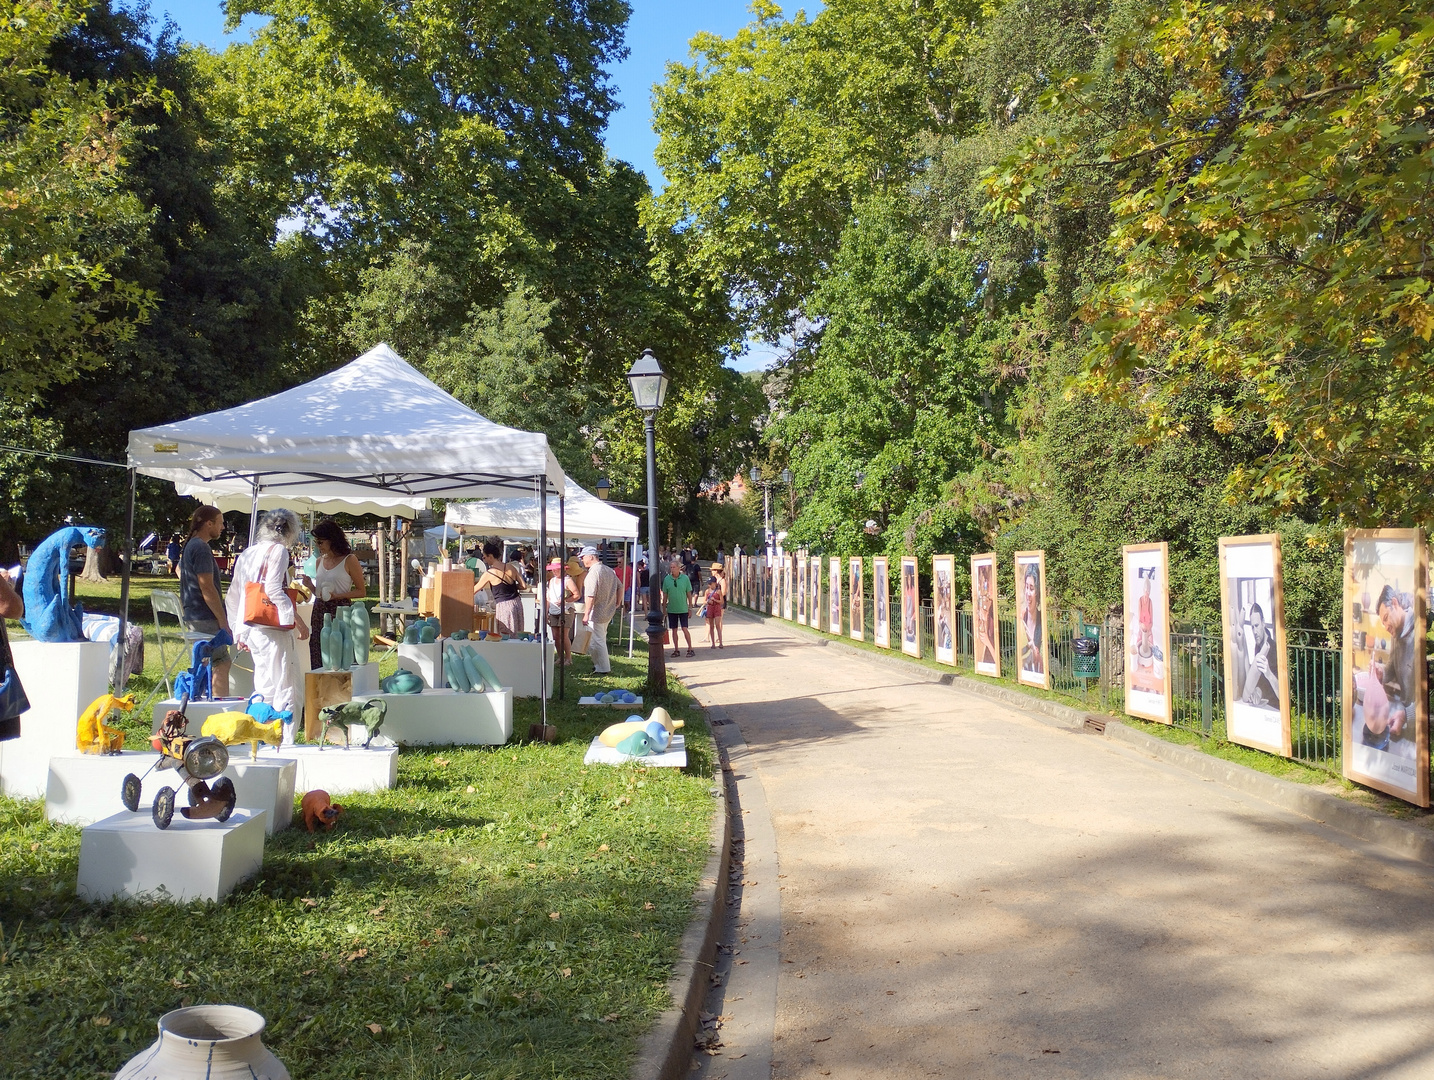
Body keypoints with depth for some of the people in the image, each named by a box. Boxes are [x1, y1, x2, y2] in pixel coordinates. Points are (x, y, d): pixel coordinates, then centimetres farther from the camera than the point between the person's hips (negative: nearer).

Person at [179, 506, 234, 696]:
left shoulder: (189, 546, 16)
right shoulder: (202, 548, -16)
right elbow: (207, 589, -20)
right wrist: (223, 621, -18)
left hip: (193, 616, 10)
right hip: (206, 617, -10)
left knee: (206, 664, 14)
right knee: (221, 664, -10)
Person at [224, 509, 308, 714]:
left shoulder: (246, 553, 18)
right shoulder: (278, 550, -6)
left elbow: (232, 597, 19)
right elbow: (273, 590, -19)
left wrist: (240, 632, 23)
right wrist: (298, 620, -15)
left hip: (251, 628, 8)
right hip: (272, 627, -8)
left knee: (264, 689, 14)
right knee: (283, 690, -6)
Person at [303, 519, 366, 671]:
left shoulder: (349, 560, -4)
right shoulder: (319, 561, 14)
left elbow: (361, 591, -4)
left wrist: (337, 596, -15)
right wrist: (310, 585, 1)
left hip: (340, 612, -6)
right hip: (319, 611, 6)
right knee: (318, 661, 3)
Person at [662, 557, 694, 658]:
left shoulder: (685, 578, -4)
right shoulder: (667, 579, 0)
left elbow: (689, 594, 1)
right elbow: (665, 596, 7)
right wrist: (664, 609, 7)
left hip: (683, 608, -2)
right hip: (671, 609, 2)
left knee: (684, 629, -5)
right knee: (674, 630, 7)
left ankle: (690, 649, 6)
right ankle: (676, 650, 16)